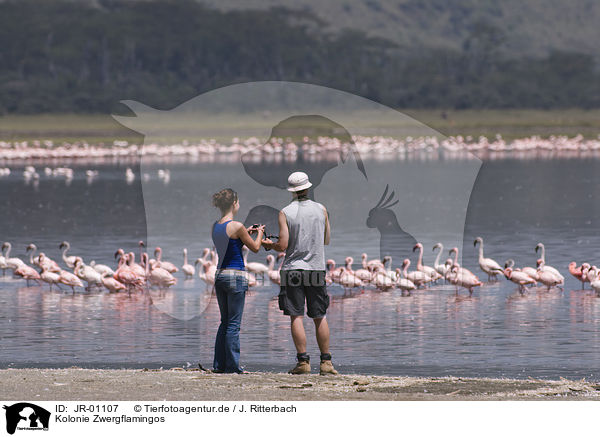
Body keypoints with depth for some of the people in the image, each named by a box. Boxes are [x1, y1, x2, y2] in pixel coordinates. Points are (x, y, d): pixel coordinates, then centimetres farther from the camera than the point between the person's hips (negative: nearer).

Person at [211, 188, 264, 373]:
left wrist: (246, 232, 26)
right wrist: (259, 233, 15)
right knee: (234, 324, -2)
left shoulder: (215, 226, 7)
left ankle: (219, 364, 16)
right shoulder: (236, 226, -14)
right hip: (236, 275, -7)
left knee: (225, 322, 15)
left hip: (220, 275, 7)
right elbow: (255, 247, -3)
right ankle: (232, 366, -1)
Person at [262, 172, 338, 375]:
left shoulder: (285, 213, -6)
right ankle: (326, 362, 8)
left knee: (296, 317, -1)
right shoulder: (321, 210, 3)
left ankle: (303, 361, -7)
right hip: (316, 269, 3)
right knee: (319, 317, 8)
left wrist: (269, 244, 11)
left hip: (293, 268, -3)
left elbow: (283, 246, -10)